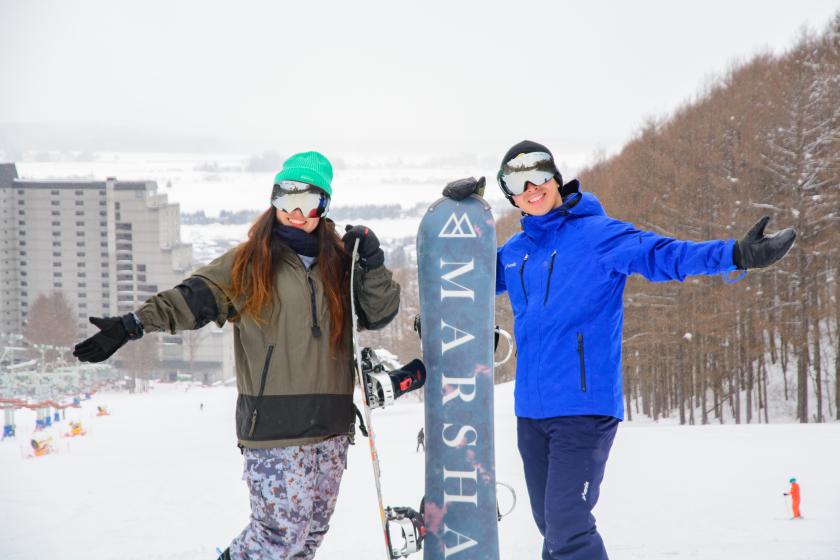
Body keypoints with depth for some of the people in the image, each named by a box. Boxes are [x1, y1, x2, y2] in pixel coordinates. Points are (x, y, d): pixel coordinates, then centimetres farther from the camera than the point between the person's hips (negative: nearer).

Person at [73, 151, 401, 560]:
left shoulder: (338, 264, 12)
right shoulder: (248, 263, 1)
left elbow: (379, 314, 12)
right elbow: (192, 299, -6)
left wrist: (372, 265, -4)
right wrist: (130, 326, -19)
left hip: (330, 422, 5)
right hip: (273, 421, -5)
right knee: (283, 527, -12)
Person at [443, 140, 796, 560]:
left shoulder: (599, 234, -7)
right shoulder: (514, 251, 13)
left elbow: (662, 255, -18)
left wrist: (736, 255, -34)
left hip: (584, 407, -7)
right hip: (530, 411, 7)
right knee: (551, 526, 14)